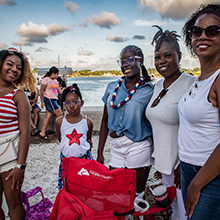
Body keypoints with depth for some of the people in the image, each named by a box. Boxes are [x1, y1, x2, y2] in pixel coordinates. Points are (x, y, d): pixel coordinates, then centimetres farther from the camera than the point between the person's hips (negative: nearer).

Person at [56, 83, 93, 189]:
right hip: (66, 159, 1)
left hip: (84, 158, 0)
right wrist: (69, 148, 4)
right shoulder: (60, 122, -3)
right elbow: (60, 139, 10)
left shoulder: (87, 122, -3)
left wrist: (89, 144, -4)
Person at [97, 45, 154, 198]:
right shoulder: (112, 87, 7)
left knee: (136, 193, 9)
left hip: (138, 147, -4)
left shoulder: (149, 90, -4)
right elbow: (105, 120, 10)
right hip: (116, 147, 4)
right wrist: (100, 152, 9)